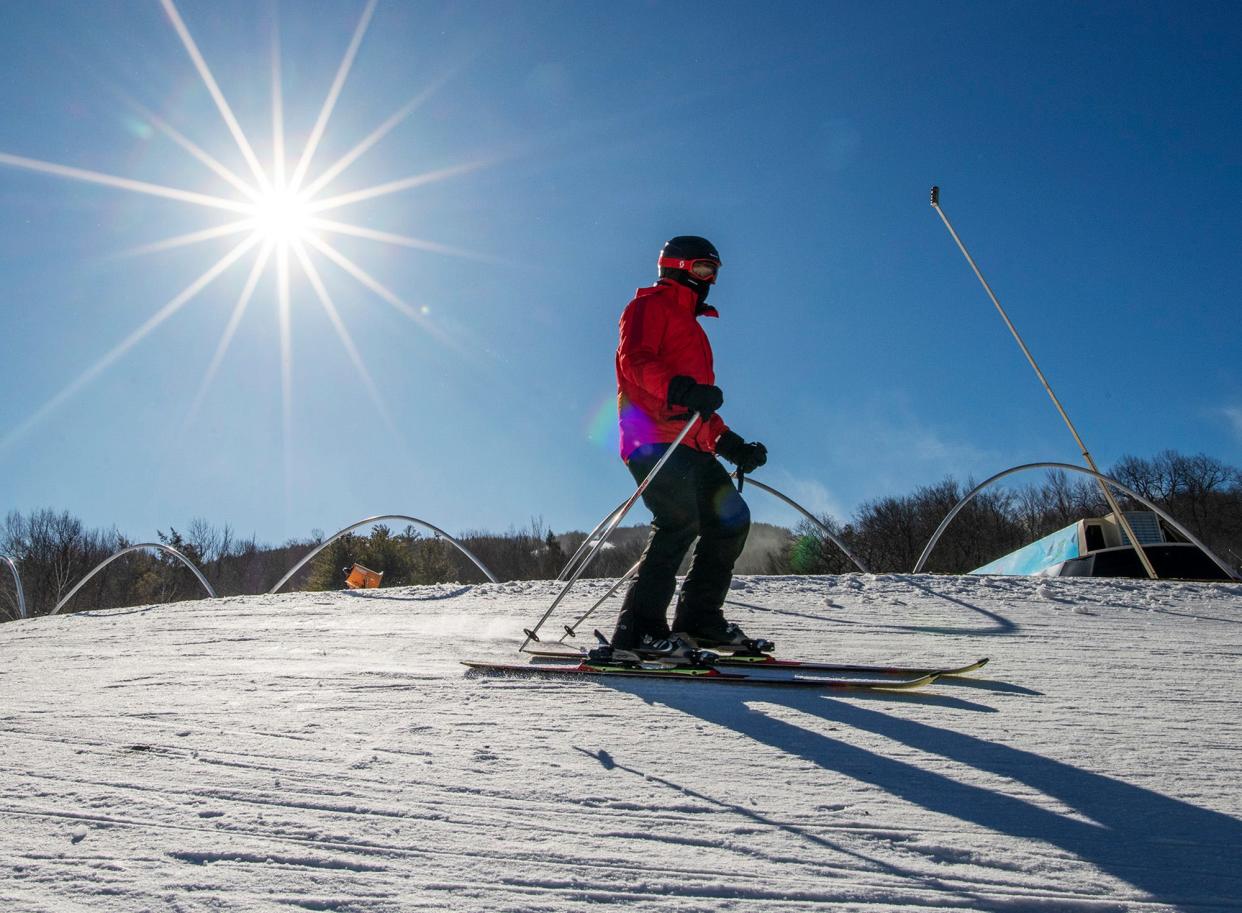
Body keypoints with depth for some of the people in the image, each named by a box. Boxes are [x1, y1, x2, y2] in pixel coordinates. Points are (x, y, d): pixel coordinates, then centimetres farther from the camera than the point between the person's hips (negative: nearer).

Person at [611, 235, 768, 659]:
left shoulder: (689, 323, 34)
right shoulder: (650, 305, 7)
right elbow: (635, 360, -12)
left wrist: (732, 445, 22)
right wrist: (680, 389, -29)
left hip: (689, 446, 9)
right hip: (653, 438, -9)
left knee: (732, 519, 2)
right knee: (681, 521, -23)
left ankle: (699, 617, 7)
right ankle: (639, 628, -22)